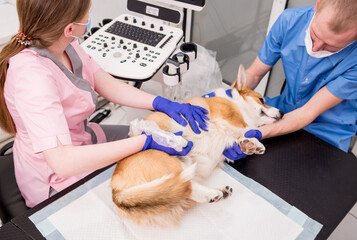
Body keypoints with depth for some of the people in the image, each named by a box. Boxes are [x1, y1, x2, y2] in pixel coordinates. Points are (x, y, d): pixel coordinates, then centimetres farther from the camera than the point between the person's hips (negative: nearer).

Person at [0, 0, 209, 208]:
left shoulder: (62, 43, -11)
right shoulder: (31, 74, -35)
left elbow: (109, 86, -5)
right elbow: (61, 161, -41)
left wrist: (162, 103, -17)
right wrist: (146, 141, -39)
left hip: (83, 139, 8)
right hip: (56, 179, -7)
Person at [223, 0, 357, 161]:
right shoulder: (290, 20, -15)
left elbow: (309, 112, -25)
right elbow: (254, 75, -6)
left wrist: (257, 134, -41)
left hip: (325, 135, -4)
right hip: (284, 111, 5)